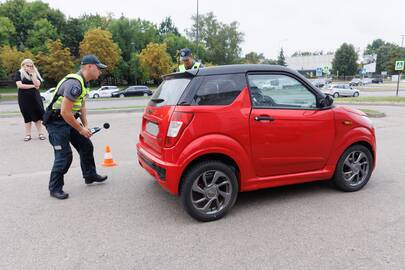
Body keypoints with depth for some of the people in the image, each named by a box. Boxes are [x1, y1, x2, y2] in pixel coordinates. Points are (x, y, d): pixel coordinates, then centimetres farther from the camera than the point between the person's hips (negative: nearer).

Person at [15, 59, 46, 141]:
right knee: (27, 116, 4)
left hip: (35, 97, 2)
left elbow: (38, 84, -8)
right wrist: (33, 86, -10)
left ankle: (40, 133, 6)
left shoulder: (35, 73, 8)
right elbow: (19, 85, -12)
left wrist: (32, 74, -12)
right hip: (24, 98, -1)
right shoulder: (19, 73, 1)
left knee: (38, 115, 0)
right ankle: (28, 134, 10)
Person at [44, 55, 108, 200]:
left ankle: (90, 175, 29)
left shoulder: (83, 82, 6)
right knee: (64, 155, -8)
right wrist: (80, 129, -17)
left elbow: (82, 106, 16)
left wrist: (86, 126, 6)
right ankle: (55, 188, 8)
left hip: (69, 120, 10)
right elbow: (65, 113, -28)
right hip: (56, 122, -10)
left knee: (86, 146, 12)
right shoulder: (74, 83, -26)